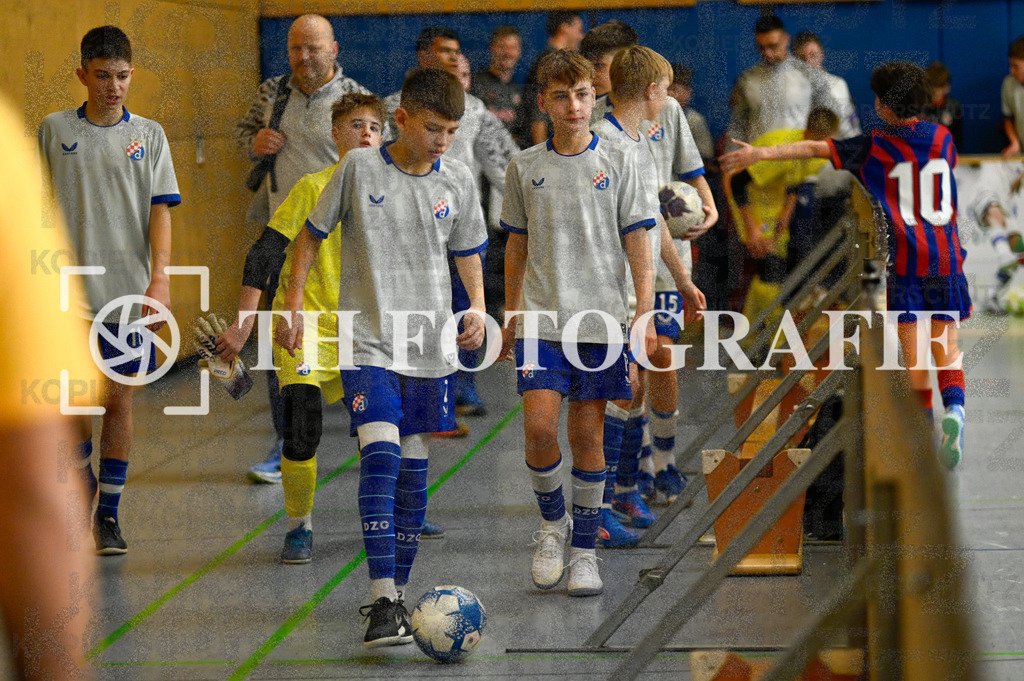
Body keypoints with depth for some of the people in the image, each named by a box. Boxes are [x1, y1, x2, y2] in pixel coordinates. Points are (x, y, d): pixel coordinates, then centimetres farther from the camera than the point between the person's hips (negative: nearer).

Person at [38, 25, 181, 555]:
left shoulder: (148, 135, 4)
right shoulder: (54, 130, 4)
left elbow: (160, 211, 0)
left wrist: (159, 281, -10)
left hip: (128, 292, 0)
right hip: (72, 291, 0)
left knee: (119, 399, 2)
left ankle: (108, 514, 12)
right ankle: (83, 478, 24)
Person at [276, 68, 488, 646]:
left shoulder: (458, 181, 4)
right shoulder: (360, 168, -4)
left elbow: (468, 253, 16)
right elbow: (311, 236, 5)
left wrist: (478, 306, -2)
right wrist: (294, 306, -2)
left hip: (430, 348, 4)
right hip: (369, 343, -4)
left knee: (413, 470, 8)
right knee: (380, 456, -19)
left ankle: (398, 592, 21)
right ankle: (384, 604, -23)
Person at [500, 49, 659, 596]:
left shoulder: (619, 162, 2)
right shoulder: (525, 167, 6)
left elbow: (637, 242, 2)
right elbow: (517, 246, 14)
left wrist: (644, 314, -5)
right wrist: (509, 316, 15)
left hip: (600, 320, -1)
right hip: (541, 320, 1)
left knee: (587, 434, 1)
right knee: (539, 426, -13)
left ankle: (584, 549, 12)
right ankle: (552, 519, 12)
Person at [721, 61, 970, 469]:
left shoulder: (875, 146, -6)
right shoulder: (943, 139, 5)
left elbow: (815, 149, -11)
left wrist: (762, 153, -12)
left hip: (903, 258, -3)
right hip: (945, 256, 3)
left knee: (912, 351, 3)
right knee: (947, 349, 5)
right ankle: (954, 406, -21)